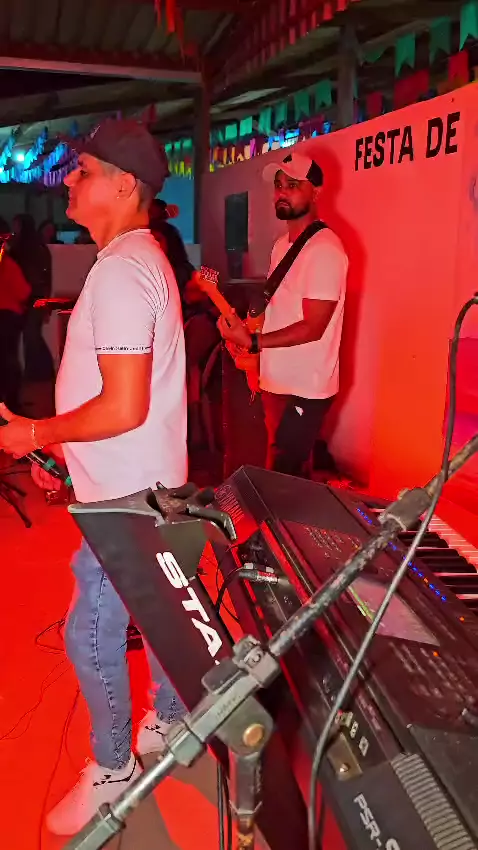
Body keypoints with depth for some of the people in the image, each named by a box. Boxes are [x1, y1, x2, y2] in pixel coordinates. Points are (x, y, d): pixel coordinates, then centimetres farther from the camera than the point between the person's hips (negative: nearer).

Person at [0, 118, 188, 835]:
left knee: (91, 637, 5)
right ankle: (171, 723, 42)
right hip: (149, 487, 10)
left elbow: (124, 408, -28)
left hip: (128, 498, -10)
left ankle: (112, 767, 26)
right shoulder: (142, 256, 12)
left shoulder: (120, 269, -22)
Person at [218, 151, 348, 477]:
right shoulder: (282, 244, 13)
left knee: (285, 478, -3)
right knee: (280, 470, 16)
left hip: (305, 390, -8)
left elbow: (312, 327, -21)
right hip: (276, 382, 8)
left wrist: (251, 342, -21)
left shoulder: (325, 249, -16)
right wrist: (246, 326, 4)